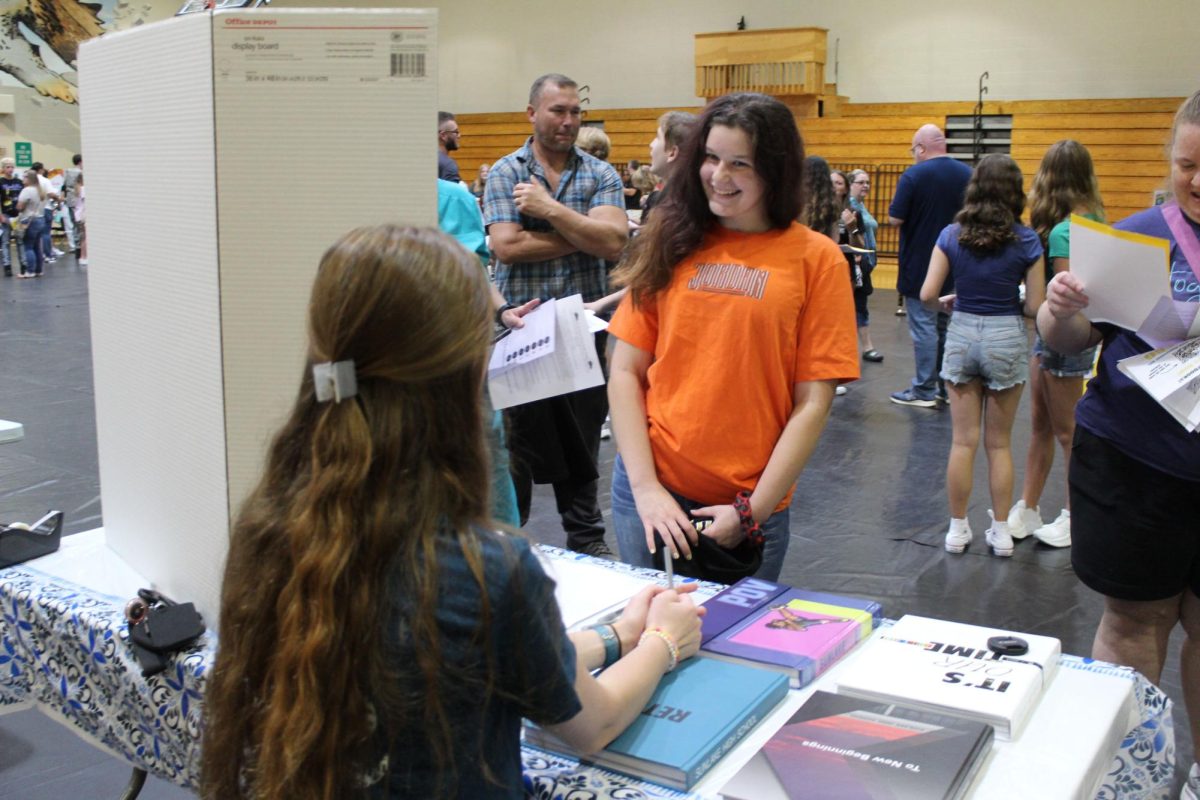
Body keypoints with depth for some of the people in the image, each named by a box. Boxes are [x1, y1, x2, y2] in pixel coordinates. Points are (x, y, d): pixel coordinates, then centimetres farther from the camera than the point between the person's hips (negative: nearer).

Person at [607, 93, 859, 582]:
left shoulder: (816, 258, -3)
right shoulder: (672, 244, 3)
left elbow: (813, 403, -6)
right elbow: (625, 372, 1)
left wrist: (754, 510, -10)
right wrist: (646, 487, -8)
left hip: (750, 505, -1)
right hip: (651, 491, 2)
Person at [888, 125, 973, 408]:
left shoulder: (913, 176, -15)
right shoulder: (967, 174, 2)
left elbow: (895, 219, -16)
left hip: (920, 267, -6)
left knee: (924, 327, 0)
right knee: (949, 326, 15)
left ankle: (924, 390, 4)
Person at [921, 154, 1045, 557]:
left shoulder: (951, 235, -4)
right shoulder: (1026, 241, -7)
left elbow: (927, 294, -7)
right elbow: (1035, 307, -7)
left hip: (962, 335, 1)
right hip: (1007, 339, -1)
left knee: (963, 440, 8)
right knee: (999, 443, 10)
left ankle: (958, 528, 16)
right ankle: (1001, 531, 18)